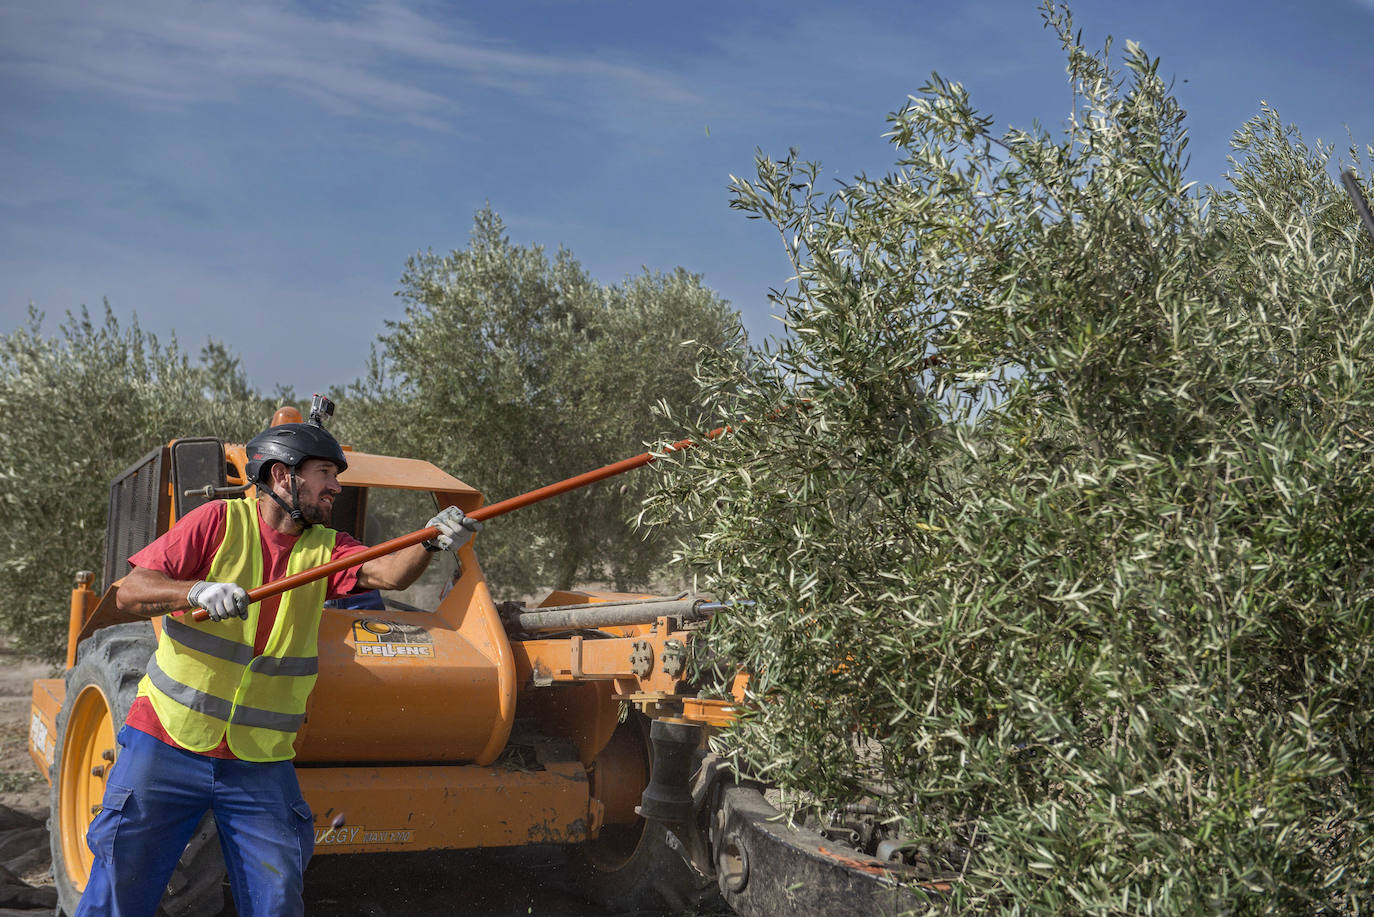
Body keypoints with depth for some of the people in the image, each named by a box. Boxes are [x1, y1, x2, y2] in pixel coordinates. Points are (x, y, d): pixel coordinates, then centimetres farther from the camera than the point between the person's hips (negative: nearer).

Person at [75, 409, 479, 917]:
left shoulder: (325, 548, 2)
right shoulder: (219, 521, -6)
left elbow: (389, 572, -17)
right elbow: (129, 592, -10)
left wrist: (431, 542, -37)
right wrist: (197, 592, -29)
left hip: (261, 764, 3)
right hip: (168, 742, -2)